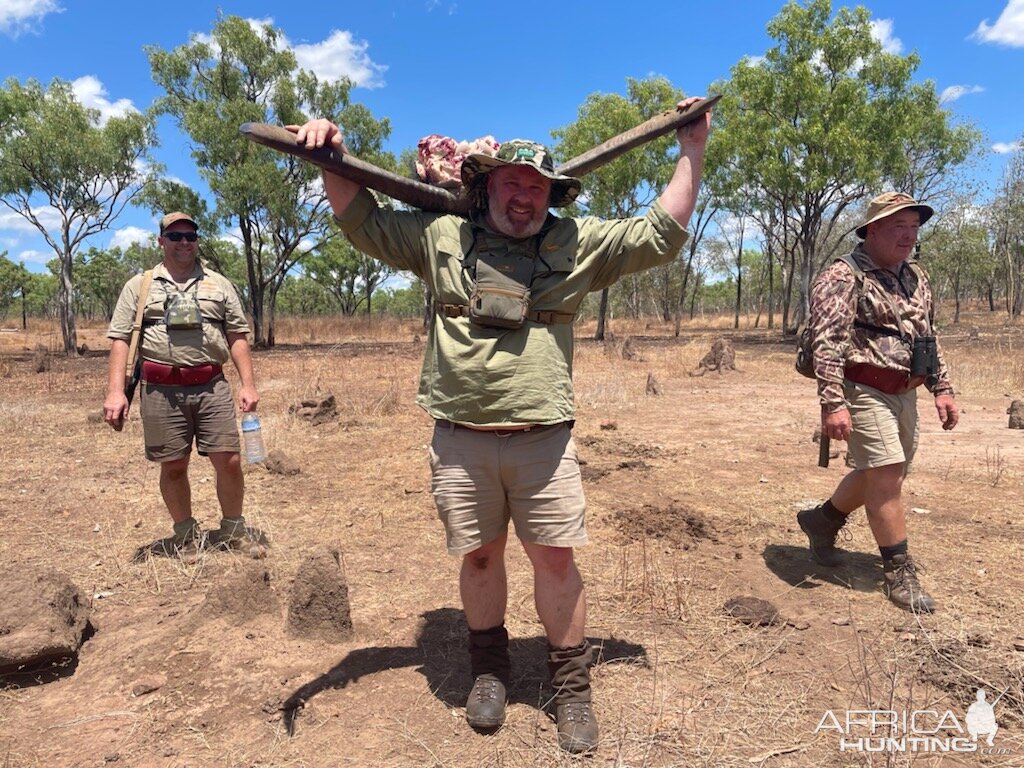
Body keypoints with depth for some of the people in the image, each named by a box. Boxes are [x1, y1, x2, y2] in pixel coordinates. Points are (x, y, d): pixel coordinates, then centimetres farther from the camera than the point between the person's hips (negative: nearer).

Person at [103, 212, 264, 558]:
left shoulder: (219, 284, 13)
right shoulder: (139, 286, 9)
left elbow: (237, 336, 11)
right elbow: (120, 339, 4)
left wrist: (248, 384, 1)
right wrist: (115, 391, -7)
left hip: (211, 387, 1)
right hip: (161, 389, -1)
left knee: (228, 461, -1)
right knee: (173, 466, 7)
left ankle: (234, 530, 19)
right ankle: (186, 534, 25)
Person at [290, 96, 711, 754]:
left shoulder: (578, 243, 7)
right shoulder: (442, 236, 8)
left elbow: (661, 235, 8)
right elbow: (363, 220, 14)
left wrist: (692, 152, 8)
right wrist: (332, 156, 0)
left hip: (544, 440, 0)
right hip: (461, 441, 1)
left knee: (557, 559, 2)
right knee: (479, 557, 12)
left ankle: (572, 688, 23)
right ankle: (489, 671, 35)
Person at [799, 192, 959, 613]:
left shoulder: (915, 277, 14)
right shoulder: (843, 278, -13)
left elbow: (928, 338, 22)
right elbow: (828, 345, -20)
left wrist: (942, 388, 15)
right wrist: (833, 403, -28)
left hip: (904, 394, 9)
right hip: (864, 392, -9)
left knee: (883, 473, 16)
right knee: (887, 475, -8)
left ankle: (821, 519, 37)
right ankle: (899, 572, 5)